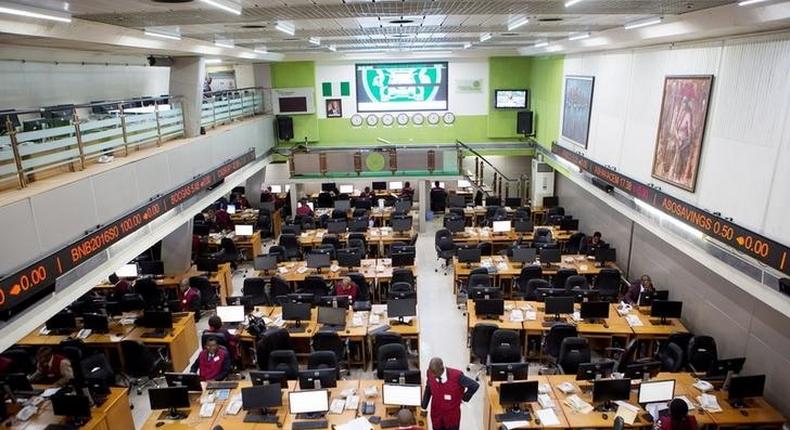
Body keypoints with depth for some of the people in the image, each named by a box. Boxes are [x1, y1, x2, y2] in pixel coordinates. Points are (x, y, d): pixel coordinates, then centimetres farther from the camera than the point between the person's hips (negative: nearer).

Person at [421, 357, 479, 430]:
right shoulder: (430, 373, -17)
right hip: (436, 415, 2)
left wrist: (464, 398, -9)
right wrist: (424, 407, 3)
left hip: (452, 416, -2)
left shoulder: (456, 376, -28)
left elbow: (475, 386, -19)